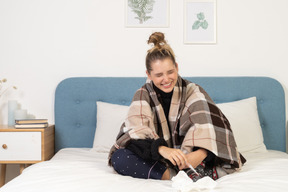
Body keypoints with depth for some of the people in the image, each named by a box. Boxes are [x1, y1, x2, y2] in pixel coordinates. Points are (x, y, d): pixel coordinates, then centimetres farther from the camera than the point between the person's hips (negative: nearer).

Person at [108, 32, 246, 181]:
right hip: (155, 160, 1)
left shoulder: (192, 91, -3)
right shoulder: (143, 95, -2)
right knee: (119, 158, -27)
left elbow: (213, 123, -19)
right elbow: (138, 131, -18)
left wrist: (201, 153, -40)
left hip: (186, 155, -1)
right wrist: (162, 149, -40)